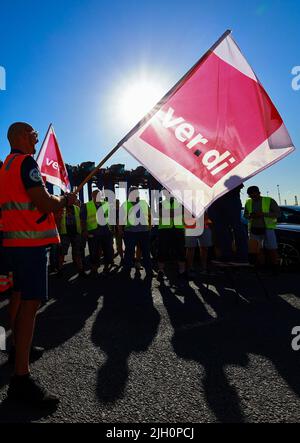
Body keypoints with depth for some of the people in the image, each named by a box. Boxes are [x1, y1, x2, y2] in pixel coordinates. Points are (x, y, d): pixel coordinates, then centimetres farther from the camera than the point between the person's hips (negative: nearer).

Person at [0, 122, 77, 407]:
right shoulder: (26, 162, -11)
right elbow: (45, 204, -20)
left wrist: (57, 201, 19)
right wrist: (66, 199, -1)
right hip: (31, 241, -10)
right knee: (31, 301, -12)